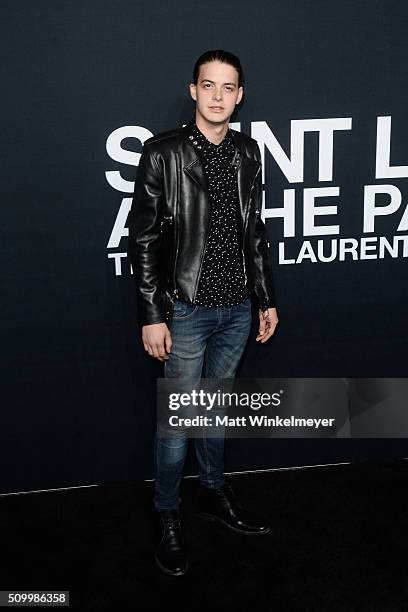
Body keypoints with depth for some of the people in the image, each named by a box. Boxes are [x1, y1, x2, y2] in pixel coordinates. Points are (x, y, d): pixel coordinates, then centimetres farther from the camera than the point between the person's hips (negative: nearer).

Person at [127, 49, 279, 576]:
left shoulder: (248, 152, 7)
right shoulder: (162, 152, -8)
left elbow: (255, 231, 12)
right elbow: (143, 239, -10)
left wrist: (266, 300, 11)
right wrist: (151, 317, -13)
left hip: (237, 309, 5)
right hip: (186, 310, -4)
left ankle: (214, 494, 39)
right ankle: (167, 518, 26)